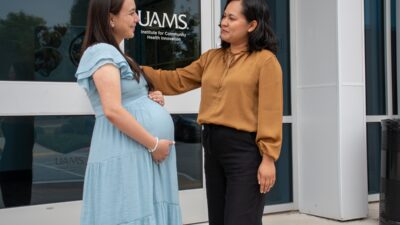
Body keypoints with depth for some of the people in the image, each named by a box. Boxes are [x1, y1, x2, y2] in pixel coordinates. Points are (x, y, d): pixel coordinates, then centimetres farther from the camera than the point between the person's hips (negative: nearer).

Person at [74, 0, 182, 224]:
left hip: (141, 153, 9)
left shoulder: (116, 55, 19)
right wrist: (154, 144, -16)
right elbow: (113, 111, -21)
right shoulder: (102, 53, -11)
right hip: (126, 154, -9)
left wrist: (153, 101, 6)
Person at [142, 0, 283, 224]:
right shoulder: (211, 57, 15)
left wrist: (268, 158, -17)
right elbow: (176, 81, 14)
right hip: (213, 147, 7)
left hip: (245, 149, -7)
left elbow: (270, 112, -12)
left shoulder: (265, 60, -7)